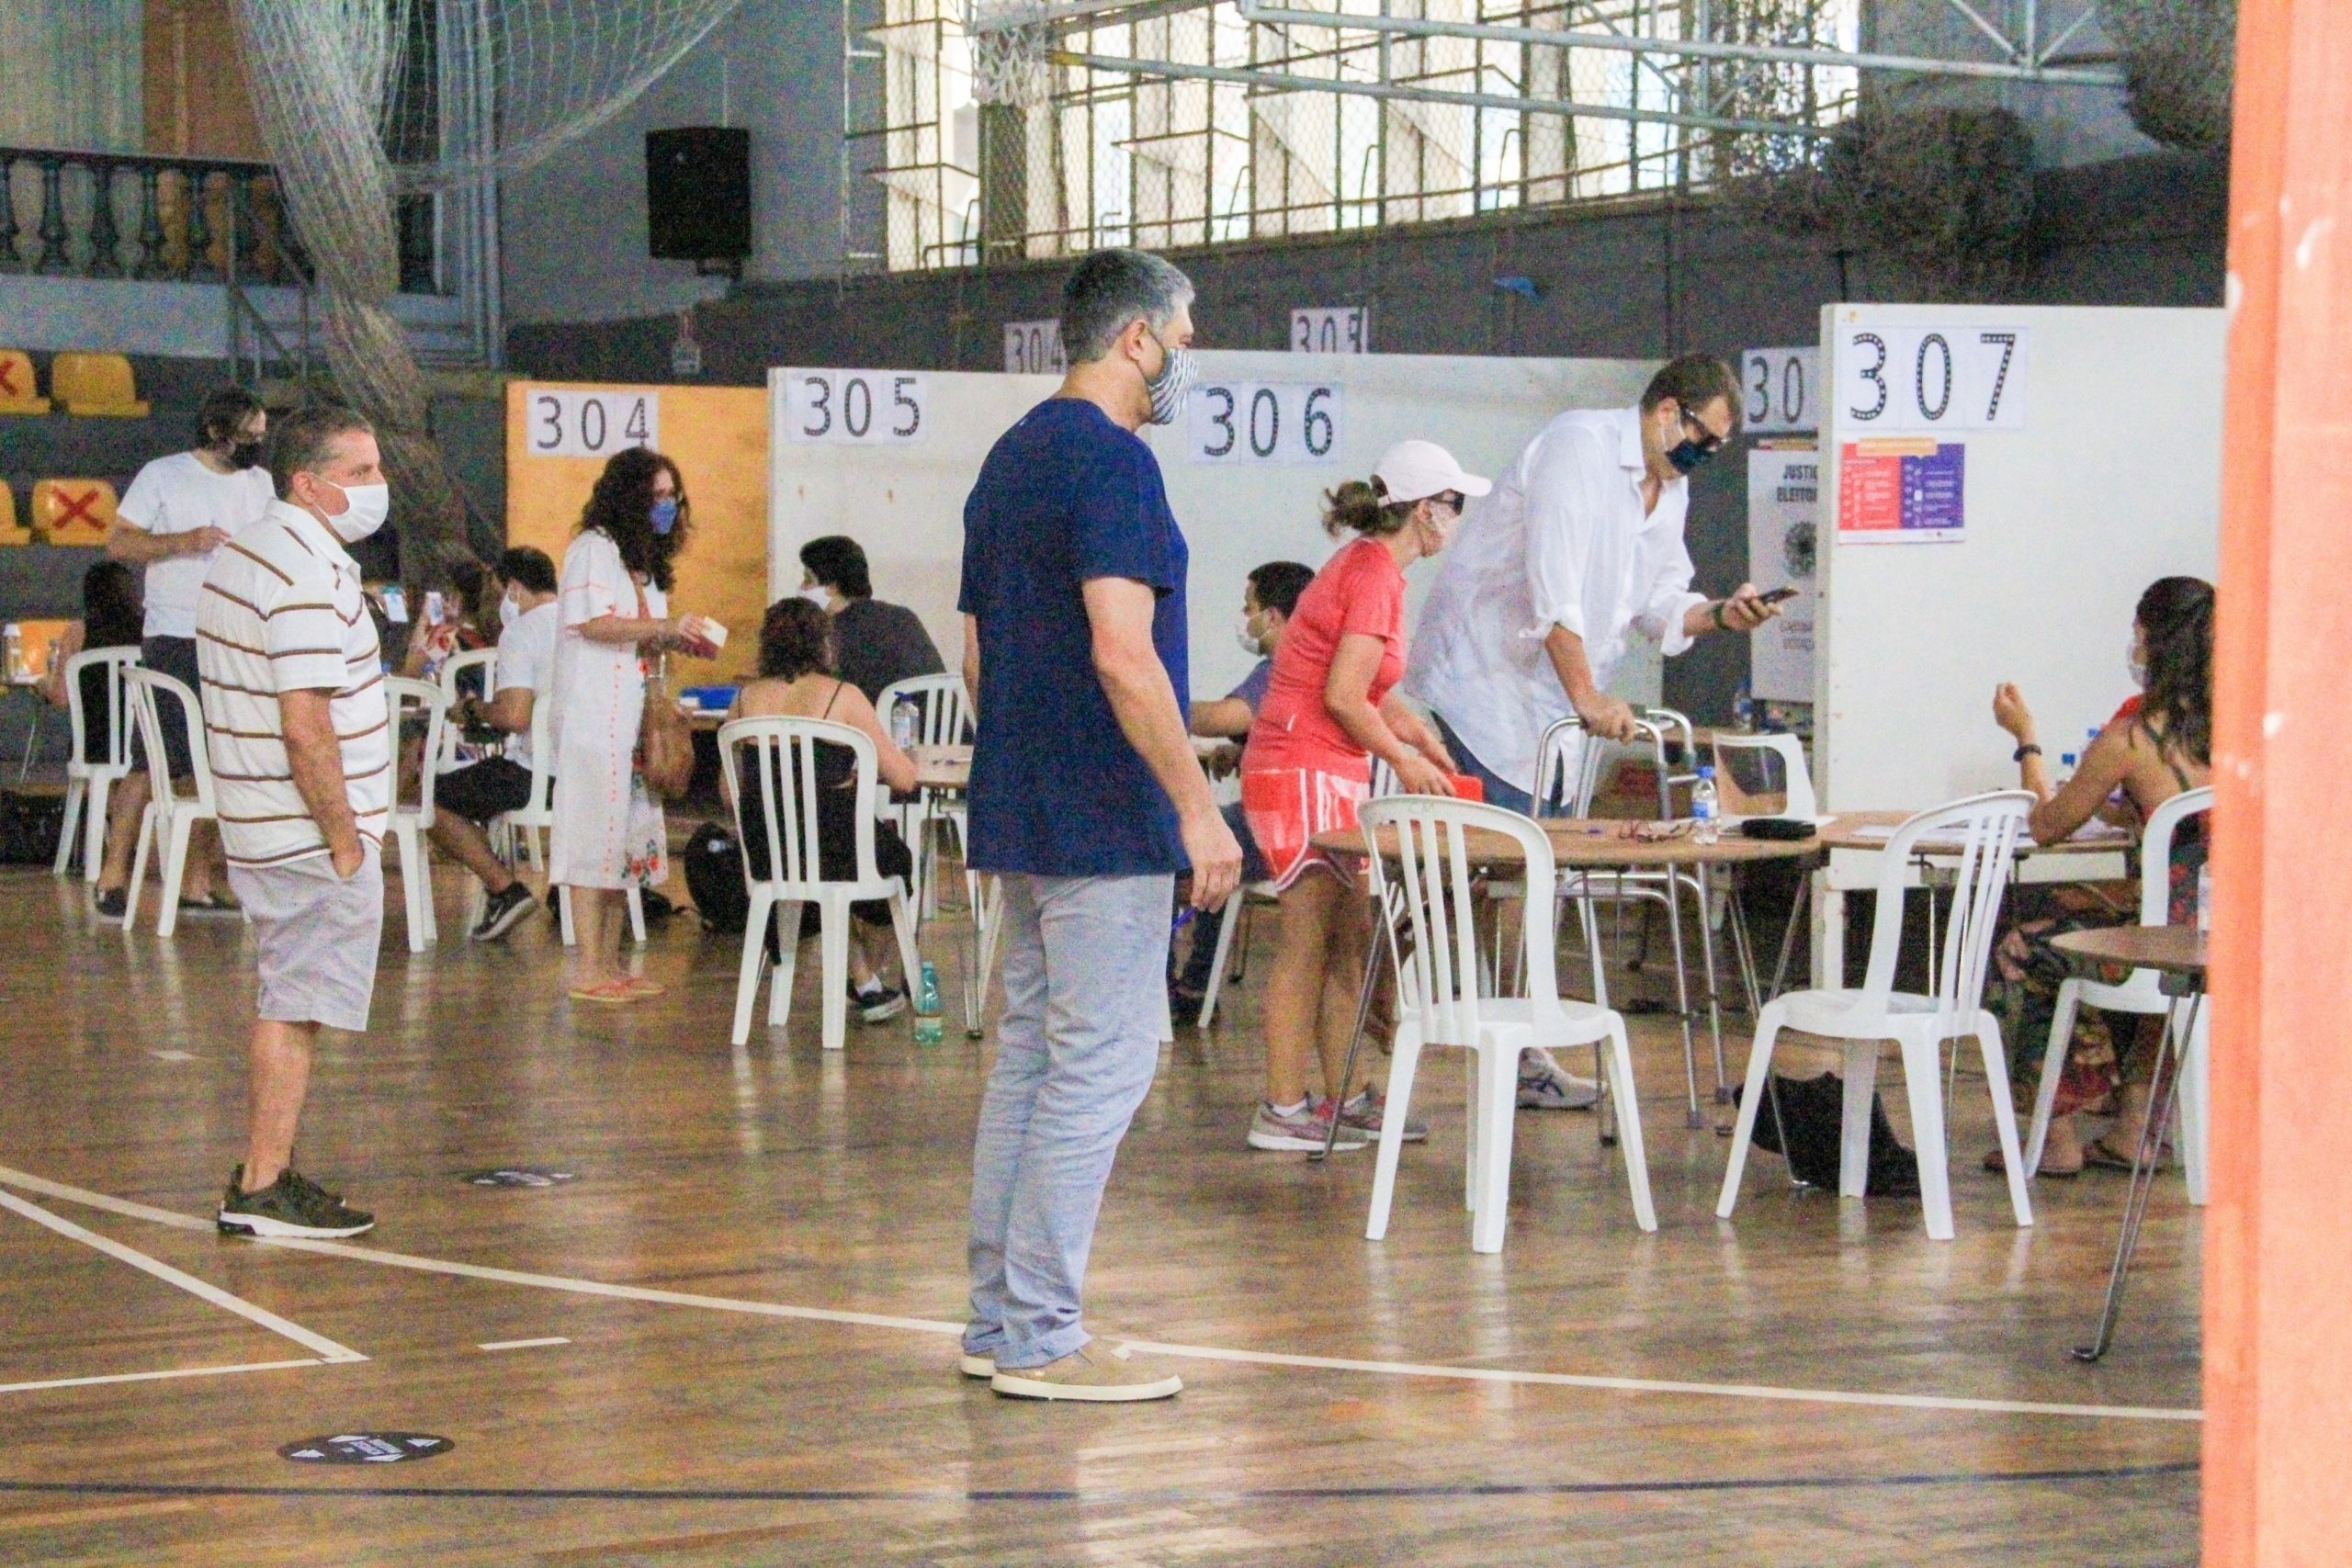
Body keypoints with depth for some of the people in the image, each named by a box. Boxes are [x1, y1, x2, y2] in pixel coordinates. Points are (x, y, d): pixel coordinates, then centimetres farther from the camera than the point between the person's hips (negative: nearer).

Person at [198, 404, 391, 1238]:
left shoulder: (239, 556, 13)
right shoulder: (309, 577, -19)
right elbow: (306, 728, -25)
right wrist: (344, 838, -18)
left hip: (261, 826, 10)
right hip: (310, 835, -10)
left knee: (290, 1003, 18)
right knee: (297, 1009, -3)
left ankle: (266, 1171, 26)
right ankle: (262, 1189, 2)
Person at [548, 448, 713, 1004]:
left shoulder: (645, 558, 20)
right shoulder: (594, 548, -7)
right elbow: (591, 622, -17)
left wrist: (681, 639, 5)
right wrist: (665, 629, -19)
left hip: (634, 717, 9)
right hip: (595, 715, -9)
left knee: (628, 836, 8)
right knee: (596, 836, -9)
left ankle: (610, 965, 12)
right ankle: (589, 971, -8)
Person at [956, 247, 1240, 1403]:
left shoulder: (1010, 459, 16)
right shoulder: (1111, 461, -14)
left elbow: (976, 653, 19)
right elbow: (1122, 656, -22)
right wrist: (1198, 807, -19)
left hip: (1021, 813, 10)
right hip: (1105, 819, -10)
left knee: (1029, 1055, 13)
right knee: (1103, 1062, -6)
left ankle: (997, 1318, 17)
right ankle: (1040, 1338, -4)